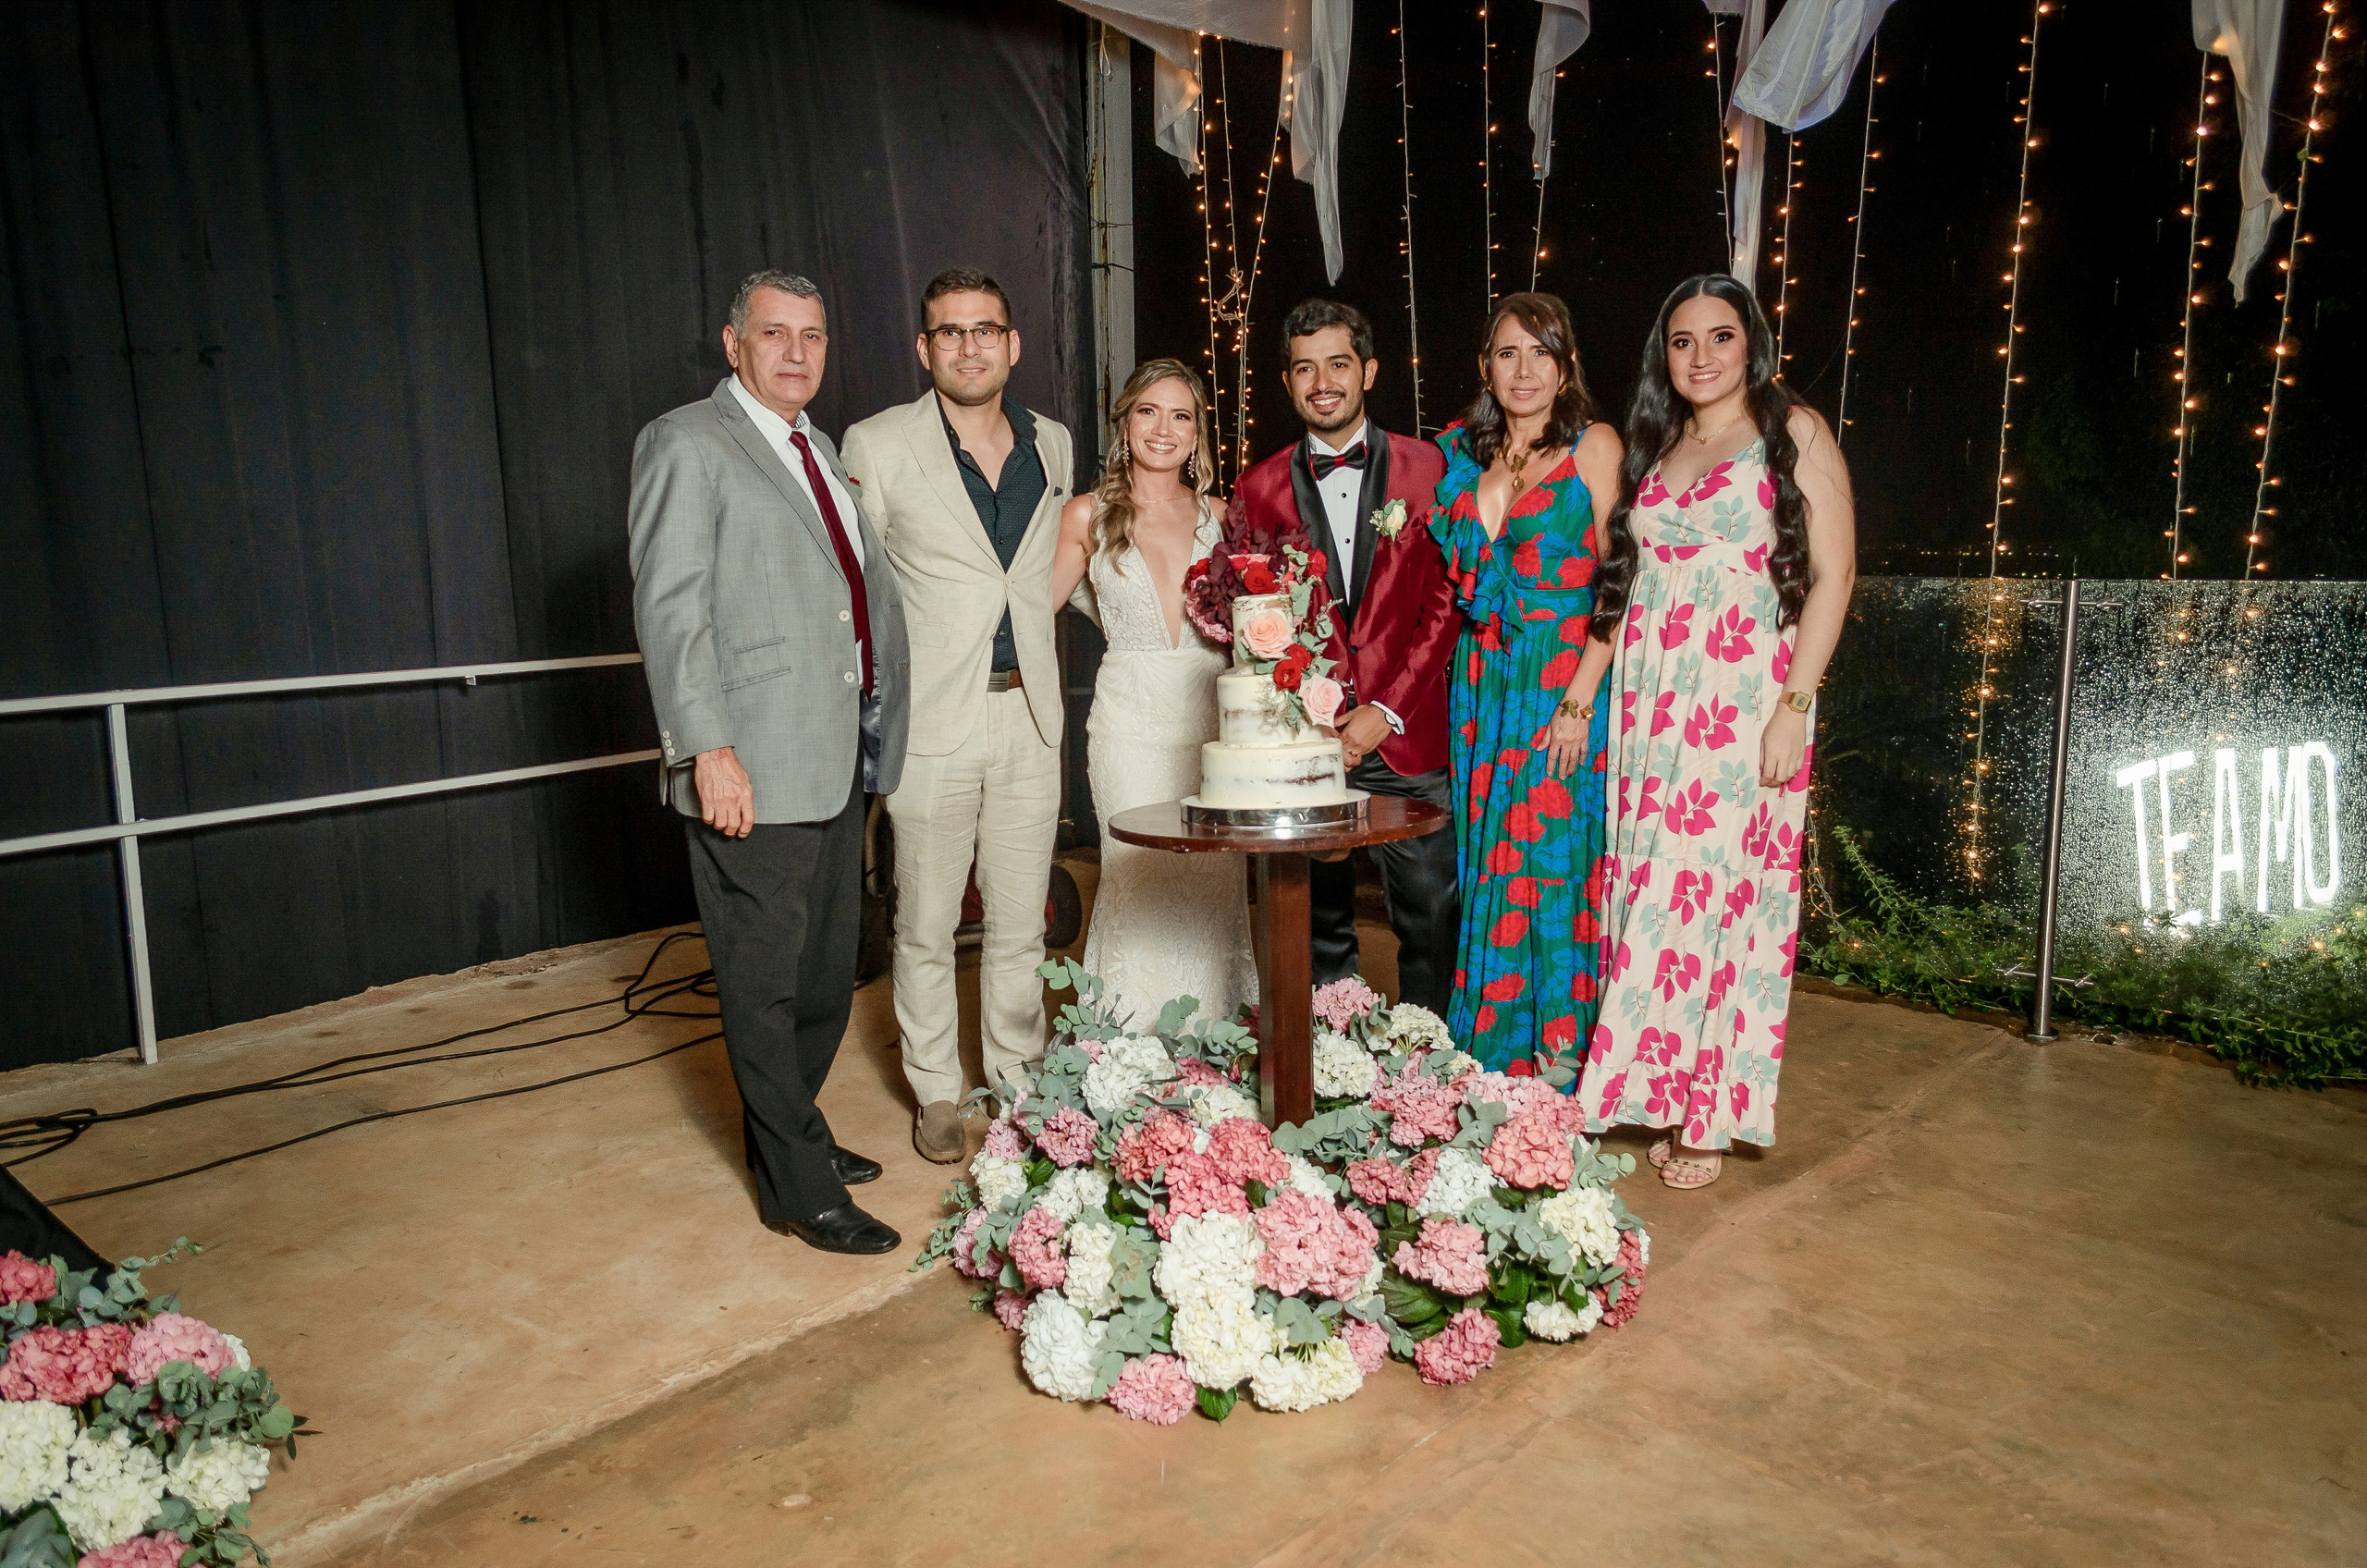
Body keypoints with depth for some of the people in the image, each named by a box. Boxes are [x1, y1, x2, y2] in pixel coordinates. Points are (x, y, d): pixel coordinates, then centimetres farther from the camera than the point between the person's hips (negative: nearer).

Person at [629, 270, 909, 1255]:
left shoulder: (821, 452, 18)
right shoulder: (686, 444, -6)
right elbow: (669, 608, -13)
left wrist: (876, 729, 15)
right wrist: (708, 749, -20)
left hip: (839, 761, 8)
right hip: (753, 768, -8)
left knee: (828, 971, 16)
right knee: (765, 984, 2)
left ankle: (791, 1133, 34)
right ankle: (800, 1191, 13)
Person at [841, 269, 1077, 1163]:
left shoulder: (1052, 444, 9)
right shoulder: (877, 446, -4)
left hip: (1029, 713, 3)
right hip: (933, 720, -3)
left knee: (1020, 922, 12)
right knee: (925, 926, 7)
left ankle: (1017, 1079, 30)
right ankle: (936, 1092, 25)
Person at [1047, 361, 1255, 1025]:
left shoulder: (1215, 514, 10)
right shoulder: (1088, 515, 4)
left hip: (1211, 714, 2)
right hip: (1130, 716, -2)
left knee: (1211, 881, 2)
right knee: (1140, 879, -6)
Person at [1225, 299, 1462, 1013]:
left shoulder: (1426, 468, 6)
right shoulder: (1259, 489, 9)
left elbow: (1446, 600, 1)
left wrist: (1387, 710, -7)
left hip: (1409, 740, 0)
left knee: (1428, 921, 5)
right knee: (1319, 930, 6)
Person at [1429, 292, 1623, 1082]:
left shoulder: (1593, 446, -3)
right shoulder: (1461, 453, 12)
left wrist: (1580, 698, -15)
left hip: (1566, 690, -4)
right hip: (1480, 686, 5)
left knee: (1552, 864, -2)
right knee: (1484, 867, 8)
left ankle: (1557, 1062, 12)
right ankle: (1489, 1055, 21)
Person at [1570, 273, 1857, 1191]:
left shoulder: (1793, 432, 2)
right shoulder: (1653, 449, 17)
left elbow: (1833, 574, -5)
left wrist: (1794, 705, -14)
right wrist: (1579, 695, 9)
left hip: (1744, 699, -5)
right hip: (1650, 701, 5)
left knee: (1722, 886, -5)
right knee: (1649, 890, 3)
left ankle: (1709, 1115, 8)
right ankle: (1656, 1096, 15)